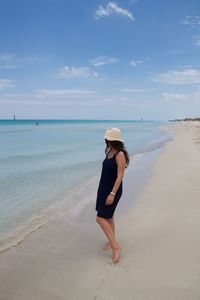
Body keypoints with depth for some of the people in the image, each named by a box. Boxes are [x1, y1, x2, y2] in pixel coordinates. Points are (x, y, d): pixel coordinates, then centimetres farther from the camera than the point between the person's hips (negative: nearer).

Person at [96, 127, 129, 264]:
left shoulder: (120, 155, -19)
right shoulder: (109, 151, 6)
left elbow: (120, 176, -22)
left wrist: (112, 194, -26)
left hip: (113, 190, -9)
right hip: (104, 188, 9)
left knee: (101, 218, -11)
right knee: (108, 217, 17)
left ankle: (116, 246, -5)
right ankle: (111, 241, 32)